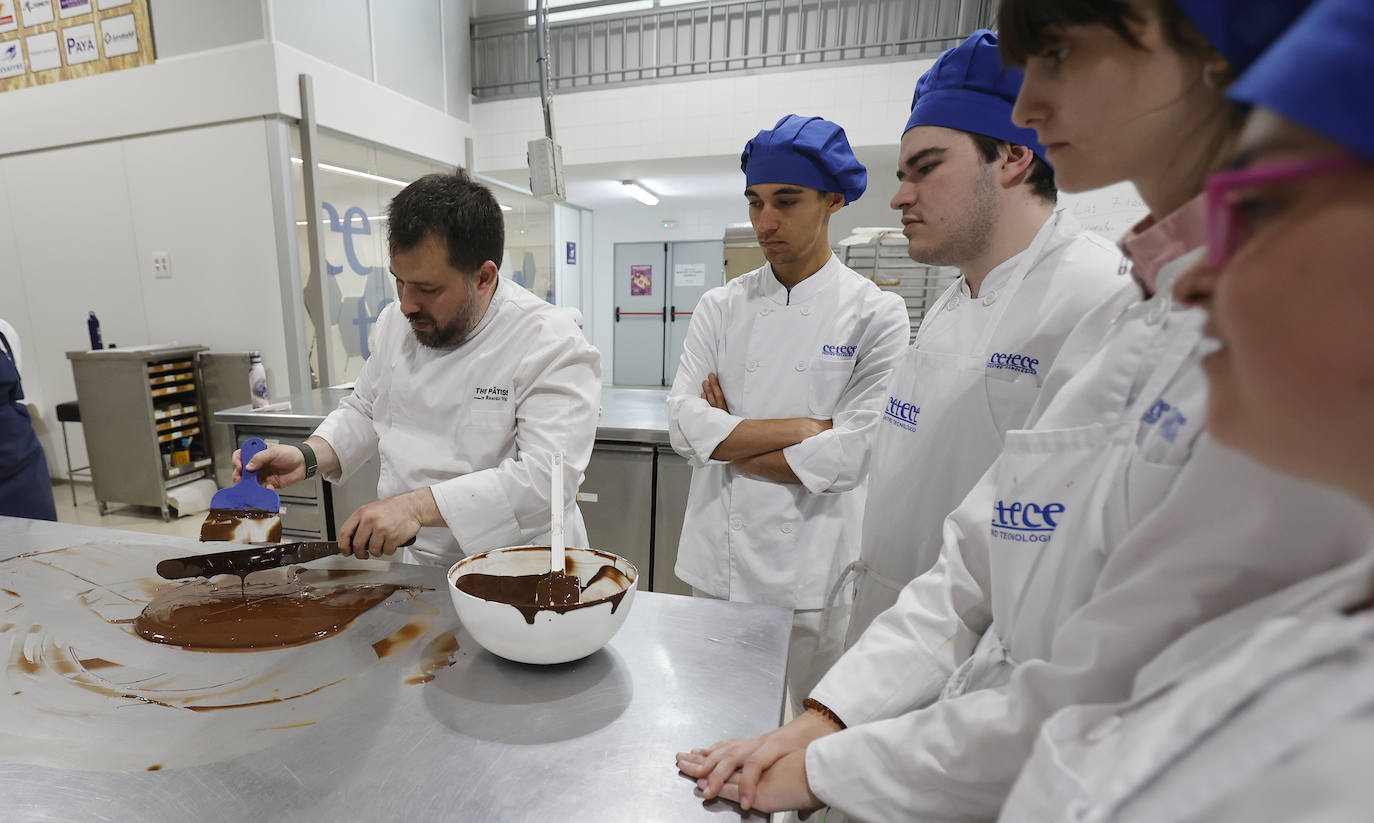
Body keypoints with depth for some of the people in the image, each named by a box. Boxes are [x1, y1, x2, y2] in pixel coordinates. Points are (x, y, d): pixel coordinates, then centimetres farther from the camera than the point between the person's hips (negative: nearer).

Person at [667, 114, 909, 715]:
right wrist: (802, 428, -14)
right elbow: (684, 424, -8)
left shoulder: (876, 314, -7)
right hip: (717, 558, 3)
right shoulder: (722, 306, 2)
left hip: (813, 570, -2)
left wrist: (728, 442, -10)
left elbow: (850, 456, -16)